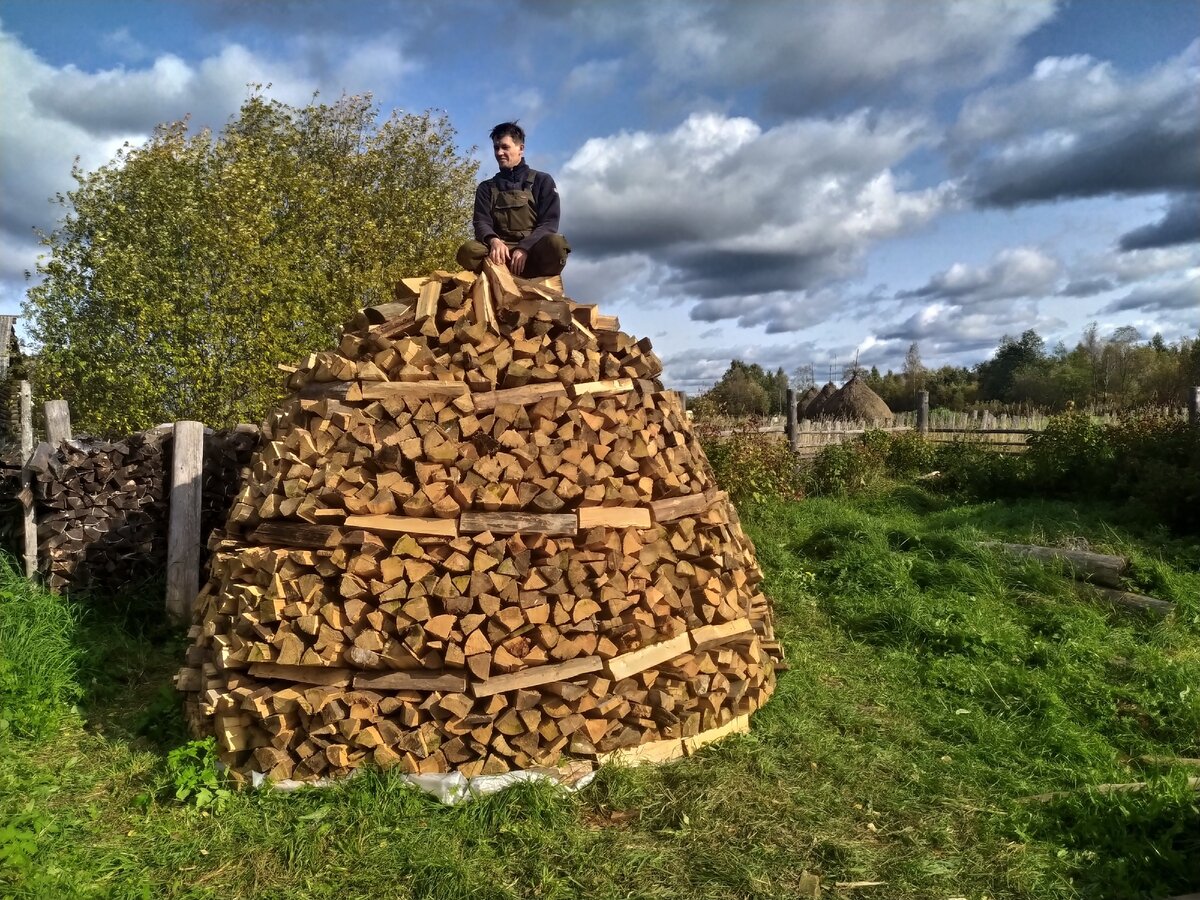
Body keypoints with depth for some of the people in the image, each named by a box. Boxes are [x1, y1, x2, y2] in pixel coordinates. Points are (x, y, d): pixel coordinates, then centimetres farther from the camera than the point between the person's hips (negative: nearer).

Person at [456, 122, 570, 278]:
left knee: (555, 244, -37)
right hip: (500, 250, 1)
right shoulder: (486, 187, 21)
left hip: (534, 250, -1)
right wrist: (493, 240, -20)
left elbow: (549, 222, 3)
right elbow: (481, 222, 6)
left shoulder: (542, 181, 15)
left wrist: (524, 248, -17)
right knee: (468, 251, -32)